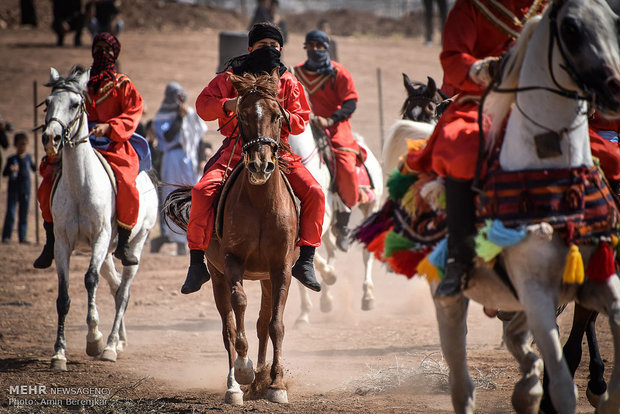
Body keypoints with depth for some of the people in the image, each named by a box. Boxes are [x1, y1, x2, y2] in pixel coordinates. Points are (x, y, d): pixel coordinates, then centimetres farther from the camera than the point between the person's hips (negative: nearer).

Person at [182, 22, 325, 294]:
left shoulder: (288, 82, 10)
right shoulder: (232, 77, 6)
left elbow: (301, 121, 8)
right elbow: (203, 105, 2)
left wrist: (283, 115, -15)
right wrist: (229, 104, -17)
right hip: (236, 150, -1)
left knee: (314, 193, -18)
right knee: (203, 191, -26)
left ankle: (305, 260, -7)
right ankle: (197, 263, -16)